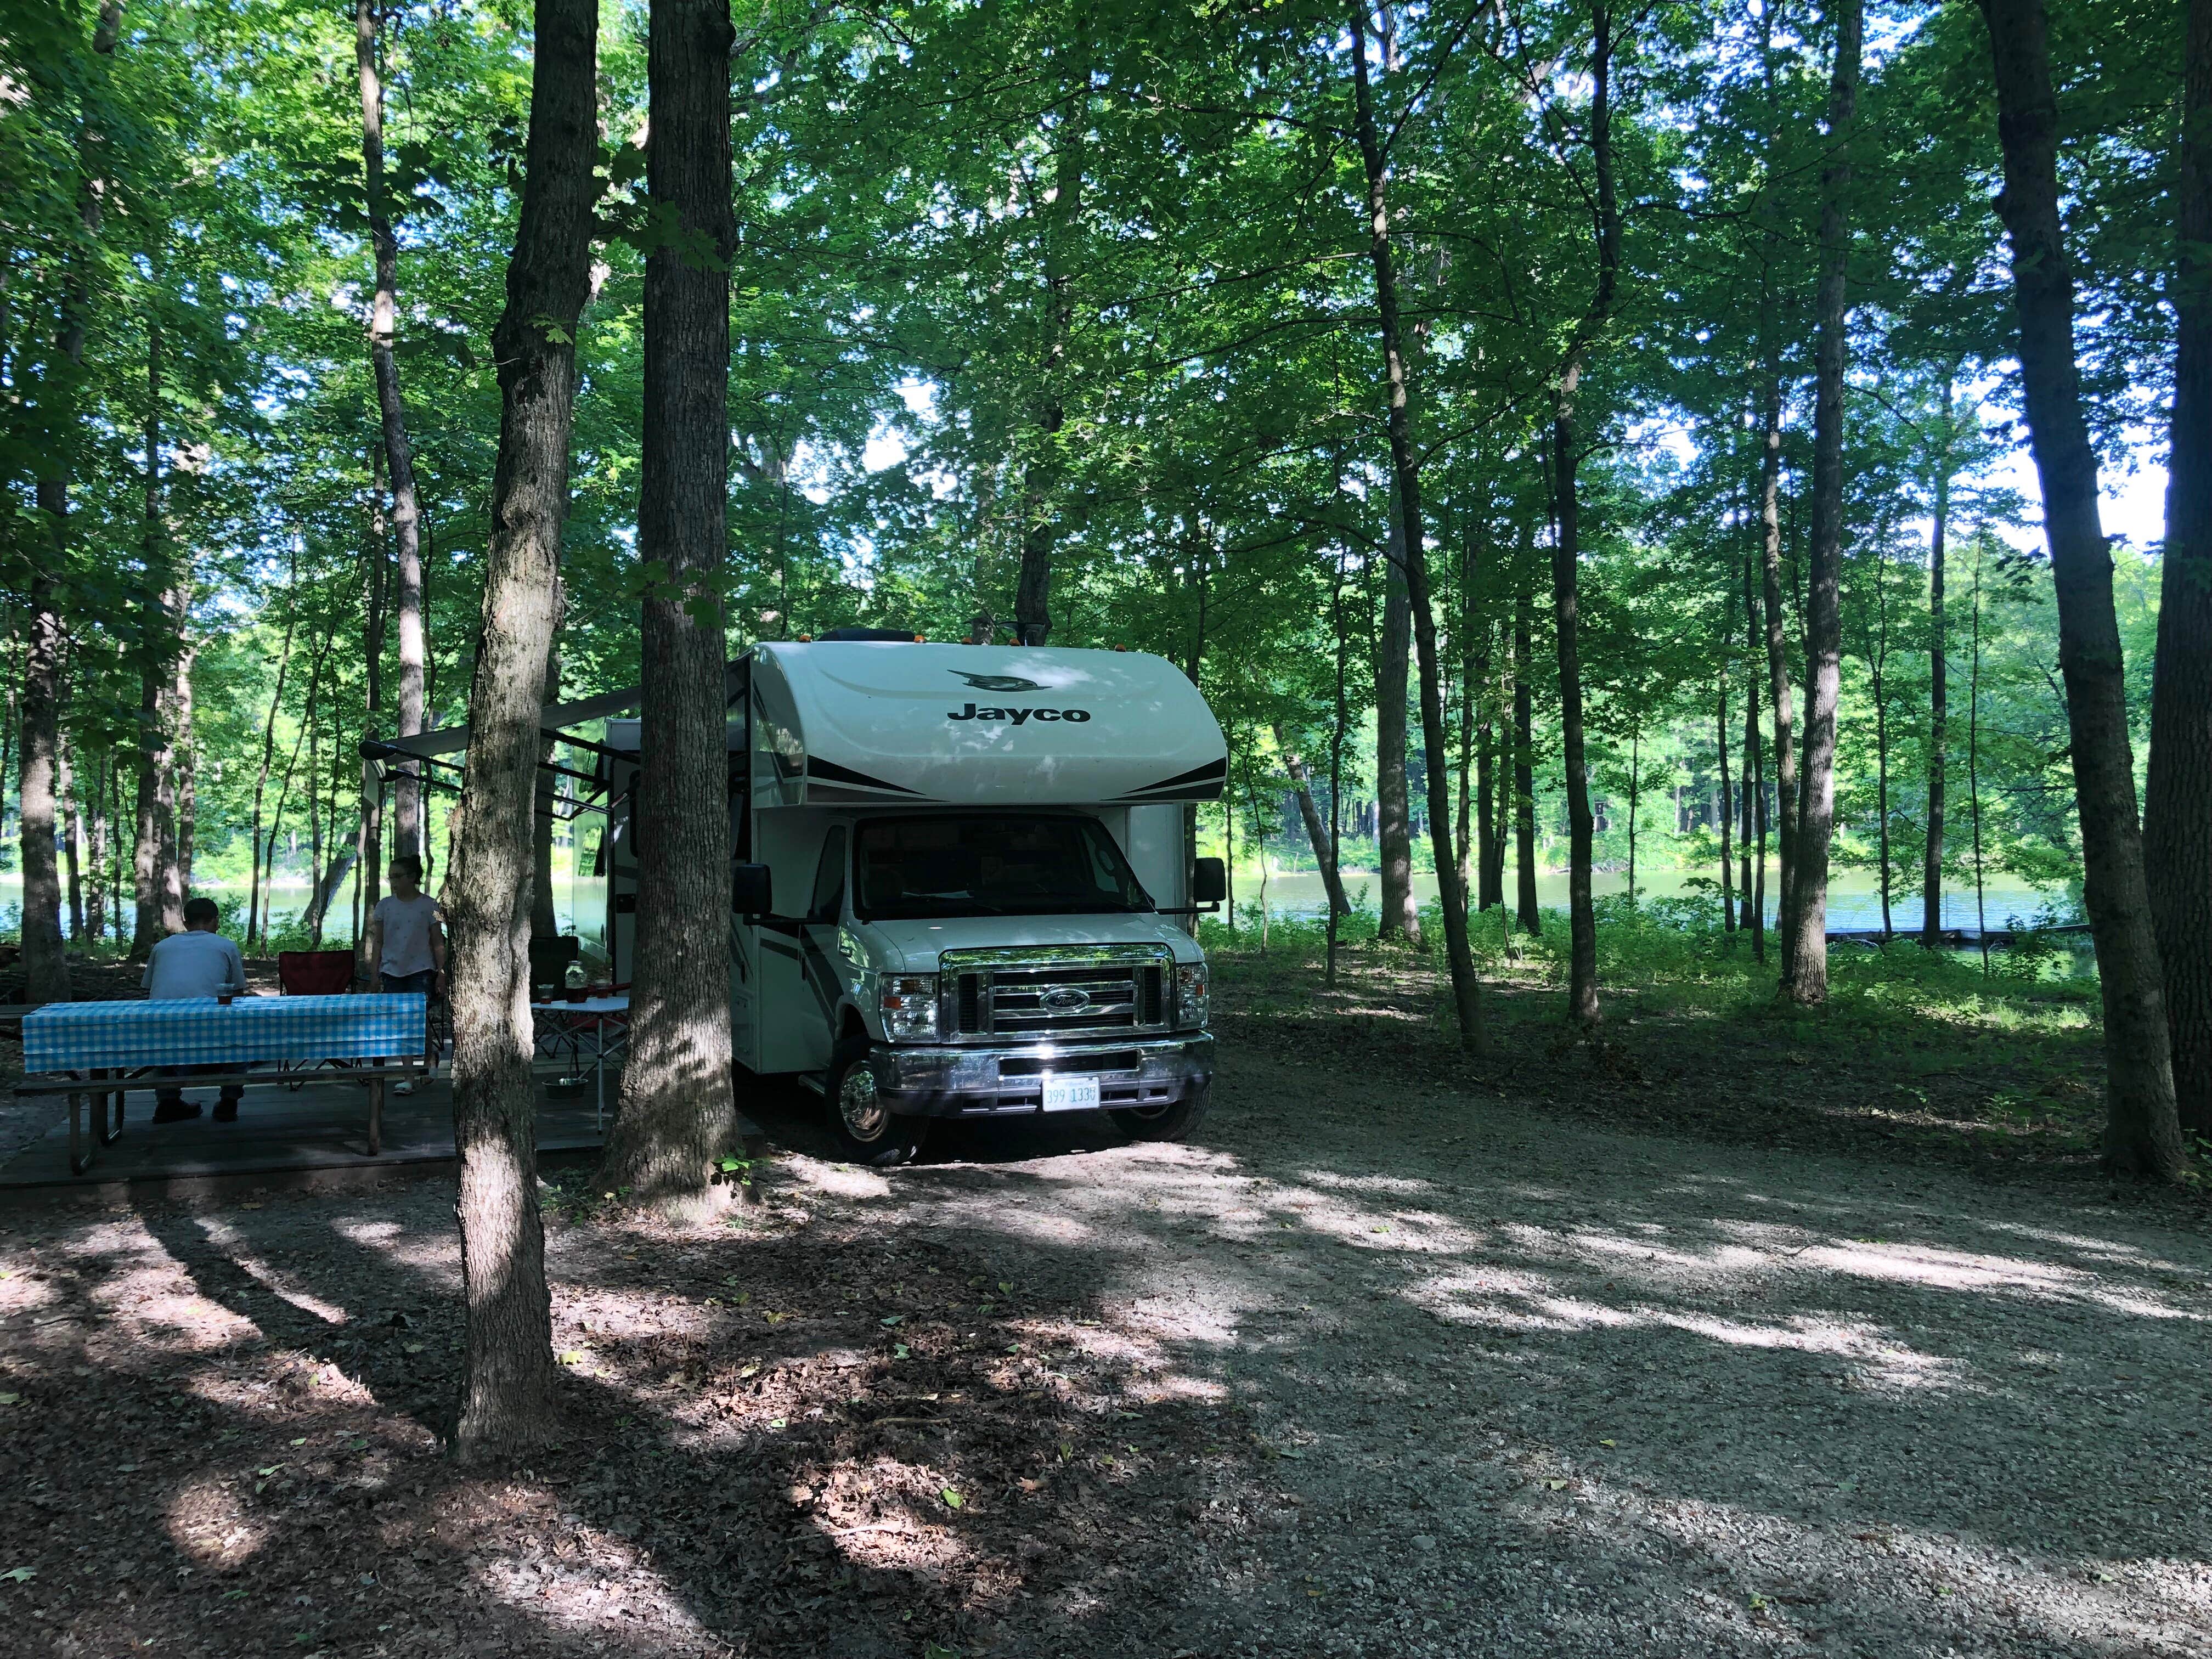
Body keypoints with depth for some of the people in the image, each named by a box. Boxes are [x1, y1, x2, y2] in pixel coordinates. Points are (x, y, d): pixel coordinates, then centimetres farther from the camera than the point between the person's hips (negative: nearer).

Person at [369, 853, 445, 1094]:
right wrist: (375, 972, 5)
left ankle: (429, 1057, 11)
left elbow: (438, 943, 2)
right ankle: (409, 1073, 9)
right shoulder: (385, 905, 7)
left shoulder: (429, 905, 0)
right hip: (392, 971, 3)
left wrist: (441, 973, -3)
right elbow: (378, 941, 10)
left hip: (421, 970, -3)